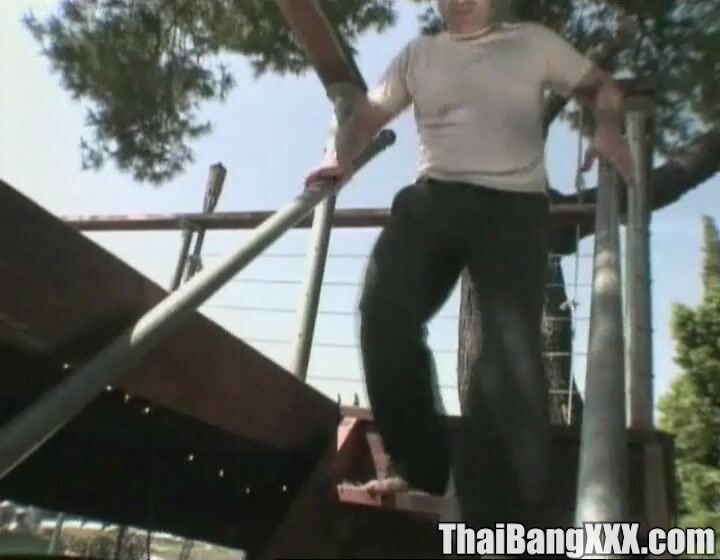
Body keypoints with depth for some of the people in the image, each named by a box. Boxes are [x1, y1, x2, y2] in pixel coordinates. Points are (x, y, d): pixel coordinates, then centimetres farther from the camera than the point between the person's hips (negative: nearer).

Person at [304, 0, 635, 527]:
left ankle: (497, 514, -9)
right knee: (384, 316, -19)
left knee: (512, 347, -15)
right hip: (433, 198, 2)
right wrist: (338, 157, 3)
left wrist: (610, 131, -2)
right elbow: (369, 113, 23)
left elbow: (602, 87, 21)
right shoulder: (418, 54, 24)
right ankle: (423, 465, -2)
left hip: (514, 205, -2)